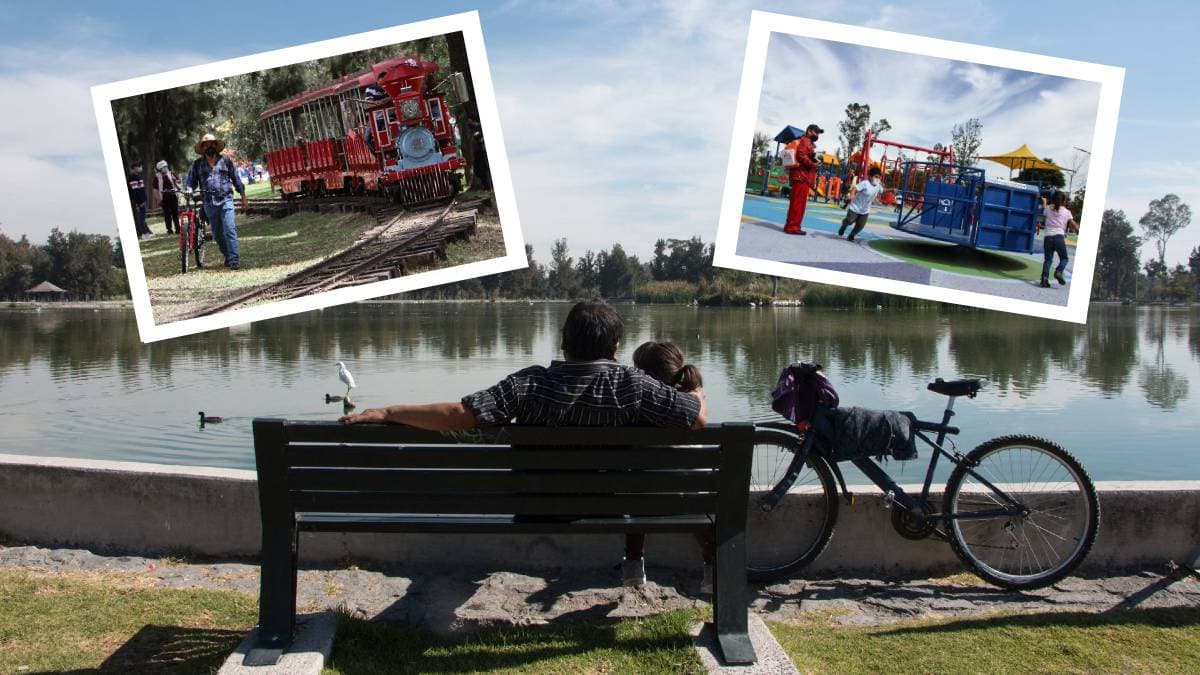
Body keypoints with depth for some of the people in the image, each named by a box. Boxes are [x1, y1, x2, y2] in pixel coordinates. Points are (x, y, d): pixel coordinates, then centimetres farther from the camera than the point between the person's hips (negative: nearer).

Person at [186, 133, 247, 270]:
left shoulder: (225, 160, 7)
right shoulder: (197, 164, 10)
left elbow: (236, 179, 11)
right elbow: (191, 180, 11)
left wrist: (243, 197, 12)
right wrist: (189, 189, -12)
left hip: (226, 200, -3)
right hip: (209, 203, 3)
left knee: (229, 230, -14)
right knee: (217, 234, 9)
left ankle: (234, 259, -15)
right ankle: (227, 256, 23)